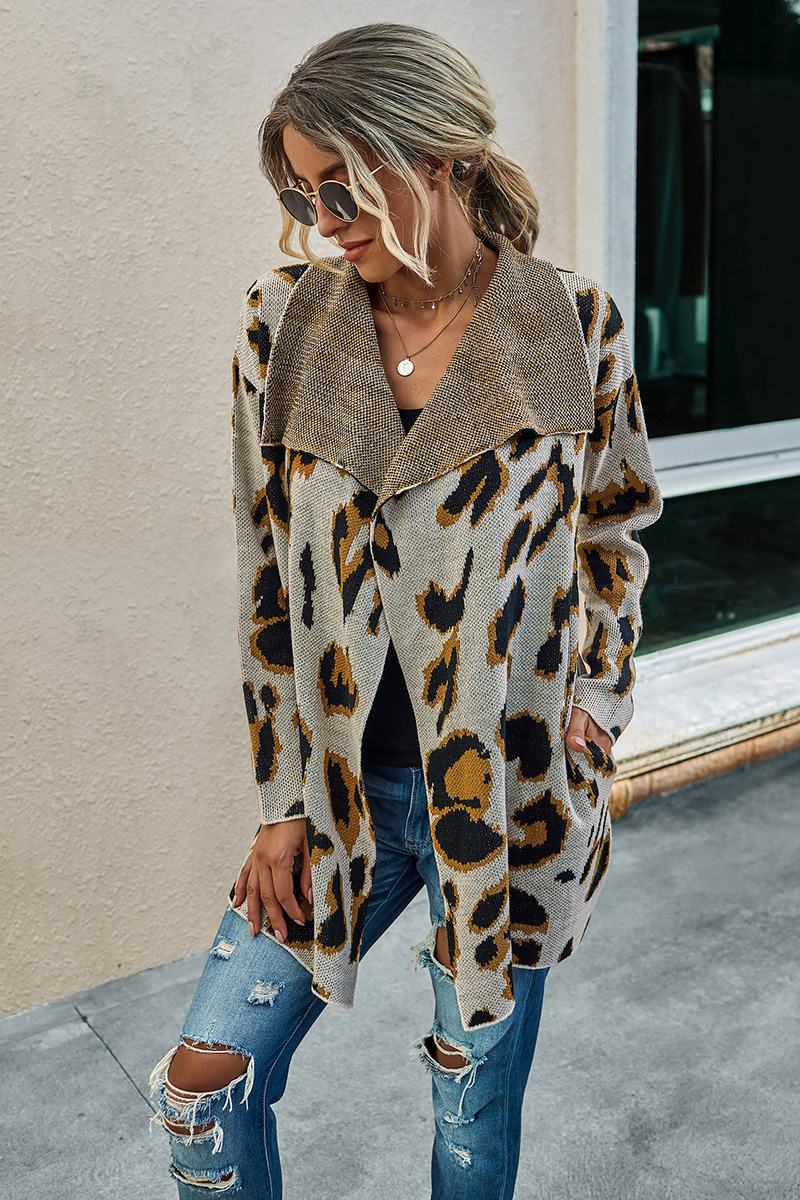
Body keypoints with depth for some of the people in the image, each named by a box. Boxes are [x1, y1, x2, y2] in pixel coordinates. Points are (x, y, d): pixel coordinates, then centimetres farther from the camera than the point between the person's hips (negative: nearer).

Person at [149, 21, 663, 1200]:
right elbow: (268, 576, -2)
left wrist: (592, 699, -1)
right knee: (206, 1082, 4)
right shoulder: (280, 325, -4)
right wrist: (281, 803, -1)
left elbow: (619, 516, 8)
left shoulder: (577, 326, -7)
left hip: (512, 784, -1)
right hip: (346, 782, 2)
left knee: (477, 1101, 16)